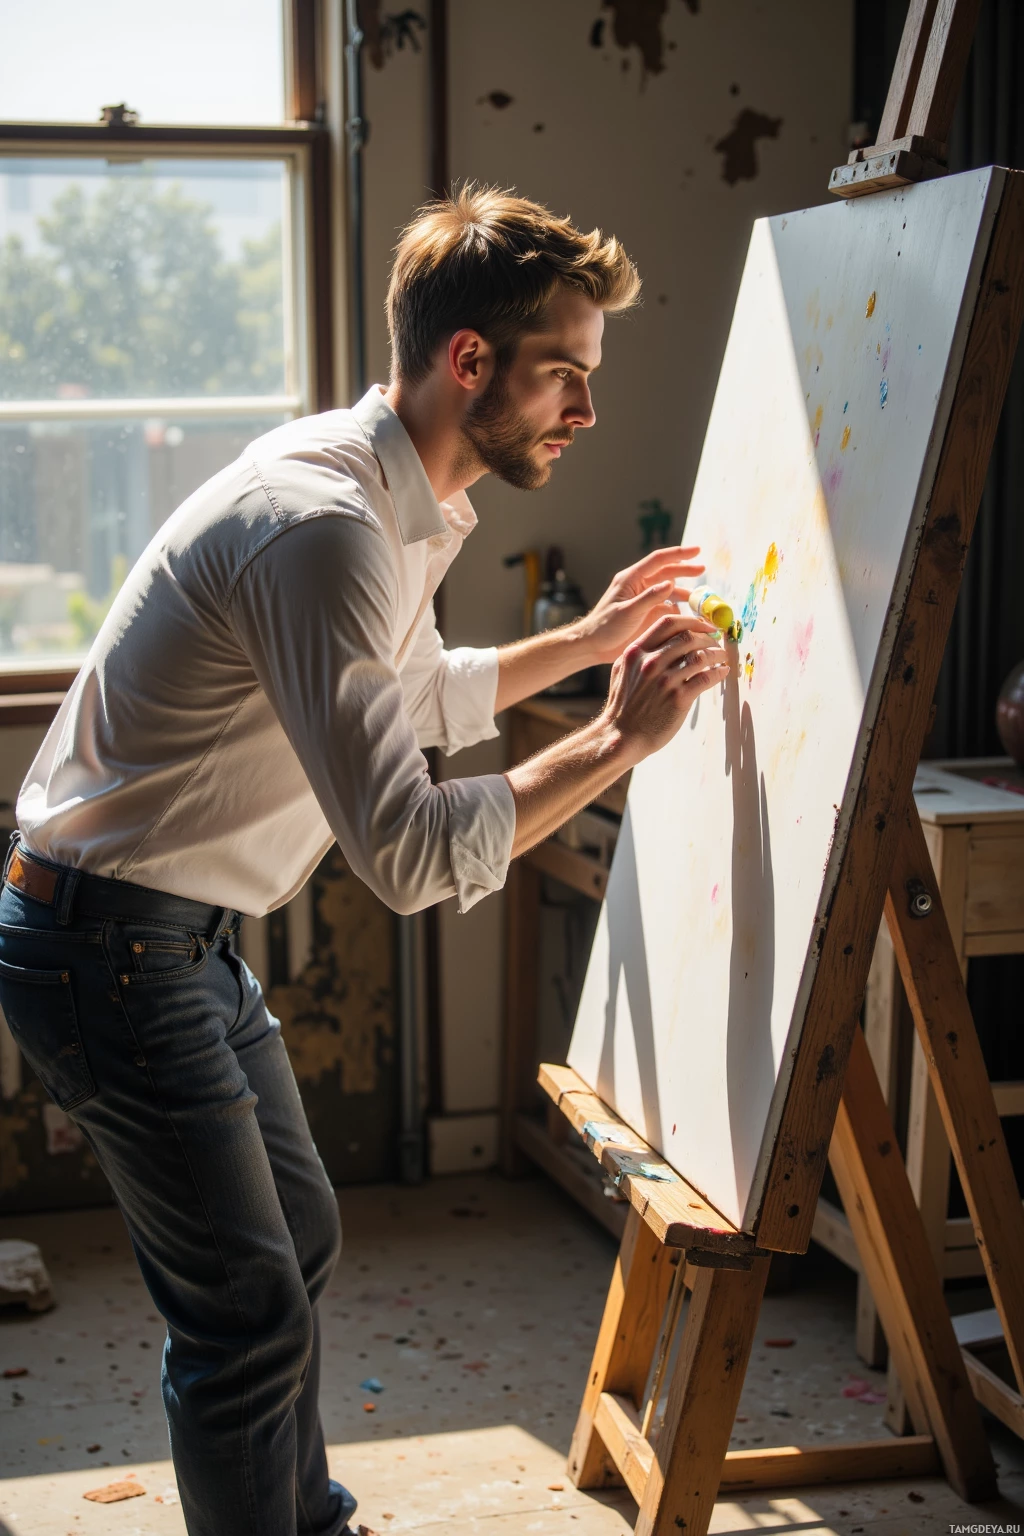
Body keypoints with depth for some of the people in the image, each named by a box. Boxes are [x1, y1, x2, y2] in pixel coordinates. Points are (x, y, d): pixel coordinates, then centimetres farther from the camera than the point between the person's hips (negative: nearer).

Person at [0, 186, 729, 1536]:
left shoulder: (399, 506, 6)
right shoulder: (321, 524, -28)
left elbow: (419, 697, 25)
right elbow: (411, 852, -32)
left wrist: (586, 641, 17)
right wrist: (618, 739, -24)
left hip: (186, 935, 11)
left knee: (299, 1240, 21)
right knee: (250, 1318, -5)